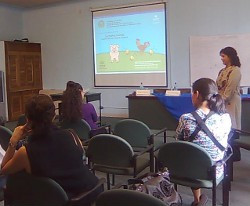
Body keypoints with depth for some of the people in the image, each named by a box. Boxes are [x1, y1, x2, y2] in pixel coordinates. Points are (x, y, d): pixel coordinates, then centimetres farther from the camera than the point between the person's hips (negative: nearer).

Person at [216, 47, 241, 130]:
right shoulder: (222, 71, 13)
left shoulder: (235, 70, -11)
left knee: (231, 126, 0)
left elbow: (230, 89, -16)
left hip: (231, 102, -7)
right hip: (222, 102, 7)